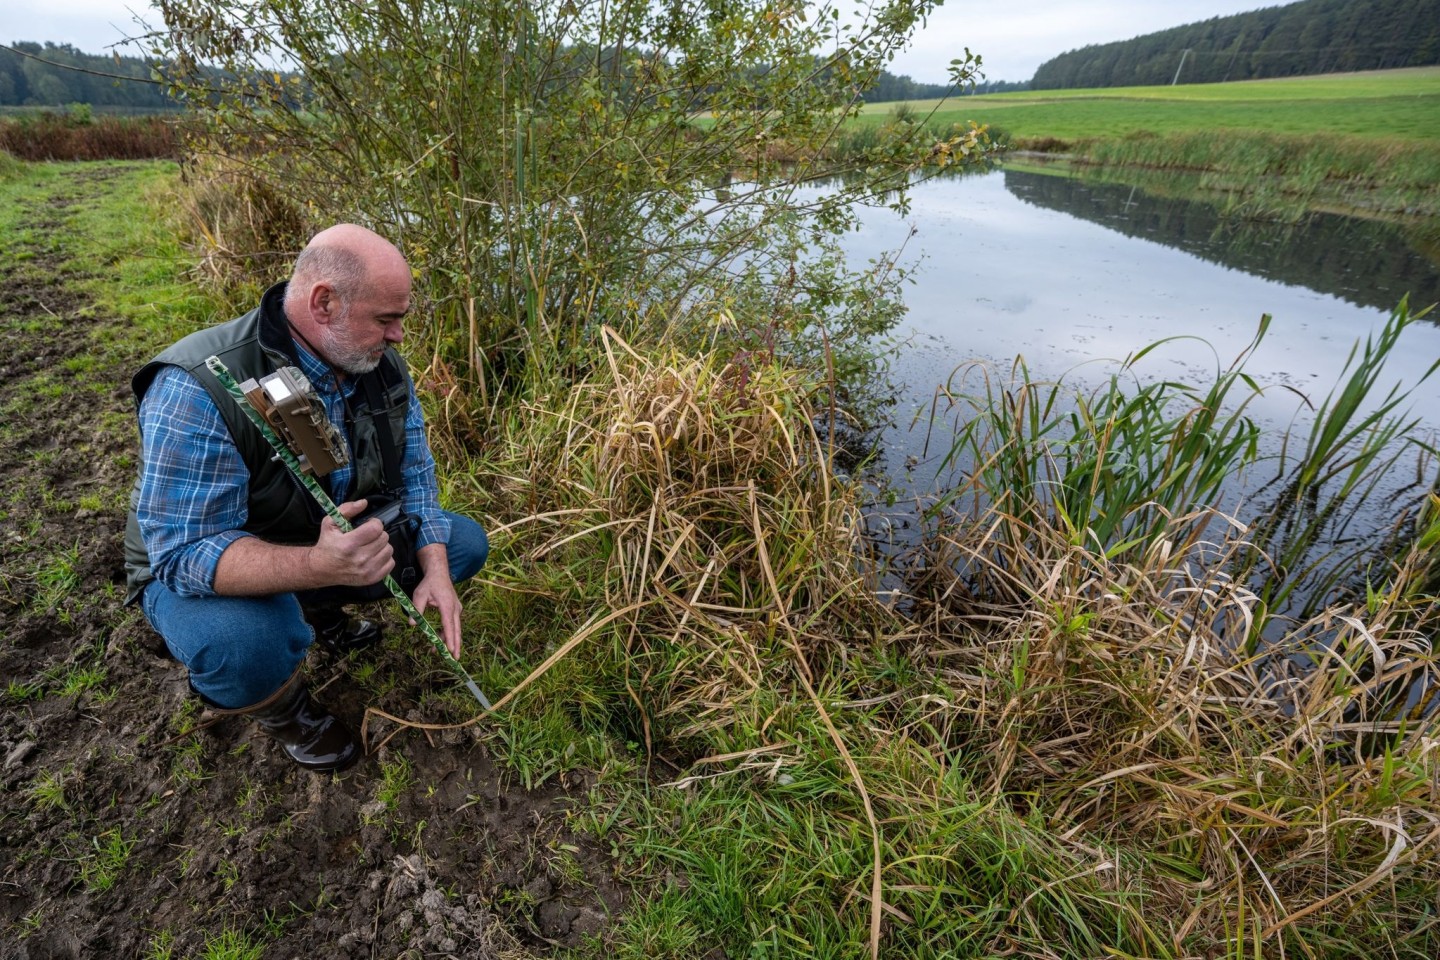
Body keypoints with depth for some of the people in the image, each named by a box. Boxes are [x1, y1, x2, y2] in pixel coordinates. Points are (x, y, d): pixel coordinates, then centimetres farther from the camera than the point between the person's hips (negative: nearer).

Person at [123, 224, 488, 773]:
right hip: (200, 568, -6)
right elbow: (188, 552, -34)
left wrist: (434, 570, -19)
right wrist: (319, 566, -52)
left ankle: (320, 611, 16)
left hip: (341, 538, 6)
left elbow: (413, 470, -5)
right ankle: (283, 711, 1)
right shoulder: (196, 389, -32)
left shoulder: (382, 364, -12)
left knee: (465, 543, -1)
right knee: (245, 644, -39)